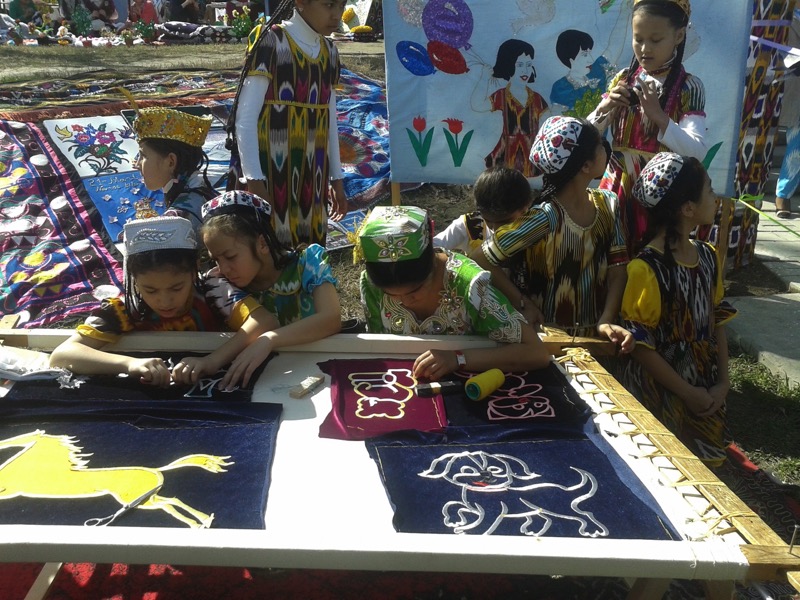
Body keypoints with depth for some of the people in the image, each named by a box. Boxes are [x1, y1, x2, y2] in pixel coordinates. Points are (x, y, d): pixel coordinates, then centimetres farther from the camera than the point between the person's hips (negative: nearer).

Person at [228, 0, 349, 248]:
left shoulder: (329, 51, 11)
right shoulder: (270, 42, -9)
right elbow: (245, 118, -12)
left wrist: (336, 177, 16)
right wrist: (253, 179, -18)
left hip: (312, 173, 6)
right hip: (271, 172, -6)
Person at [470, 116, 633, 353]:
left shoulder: (607, 204, -4)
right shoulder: (546, 218, -24)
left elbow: (617, 268, -3)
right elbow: (479, 259, -20)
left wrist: (607, 320, -18)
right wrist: (524, 304, -16)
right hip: (552, 337, -5)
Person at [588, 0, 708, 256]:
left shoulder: (689, 87, -8)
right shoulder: (623, 80, 2)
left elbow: (697, 152, -18)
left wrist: (658, 115, -27)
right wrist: (604, 108, -15)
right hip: (618, 188, 3)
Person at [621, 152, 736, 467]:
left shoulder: (707, 257, 1)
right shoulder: (647, 268, -21)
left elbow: (717, 321, 7)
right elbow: (639, 343, -19)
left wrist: (722, 382, -1)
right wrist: (686, 392, -14)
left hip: (705, 391, 6)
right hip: (660, 394, -6)